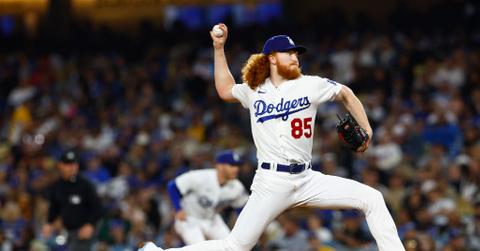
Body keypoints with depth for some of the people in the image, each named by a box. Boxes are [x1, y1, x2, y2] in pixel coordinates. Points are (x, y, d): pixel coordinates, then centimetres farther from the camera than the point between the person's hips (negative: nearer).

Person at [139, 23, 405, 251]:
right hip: (271, 182, -2)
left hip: (307, 180, 2)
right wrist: (219, 48, 22)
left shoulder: (310, 85, 3)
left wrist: (366, 130, 13)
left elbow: (346, 94, 18)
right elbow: (225, 90, 26)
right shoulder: (254, 91, 7)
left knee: (372, 199, -10)